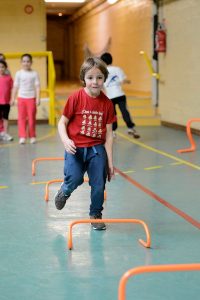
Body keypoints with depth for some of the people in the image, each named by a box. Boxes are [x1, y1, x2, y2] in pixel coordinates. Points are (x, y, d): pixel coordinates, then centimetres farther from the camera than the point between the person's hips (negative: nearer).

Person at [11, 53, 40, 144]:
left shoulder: (34, 74, 1)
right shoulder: (18, 73, 3)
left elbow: (37, 86, -1)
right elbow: (16, 86, 5)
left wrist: (38, 98, -9)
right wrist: (13, 98, 2)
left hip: (31, 98, -1)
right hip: (21, 98, 1)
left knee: (32, 118, 2)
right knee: (21, 118, -2)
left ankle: (32, 136, 13)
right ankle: (22, 137, -2)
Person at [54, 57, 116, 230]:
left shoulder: (107, 103, -1)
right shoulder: (76, 98, -8)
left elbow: (108, 133, 3)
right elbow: (62, 122, -2)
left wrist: (110, 161, 3)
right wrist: (65, 140, -22)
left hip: (97, 148, 2)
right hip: (76, 148, -2)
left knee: (99, 184, 0)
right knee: (75, 178, -20)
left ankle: (96, 215, 24)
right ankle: (64, 192, 17)